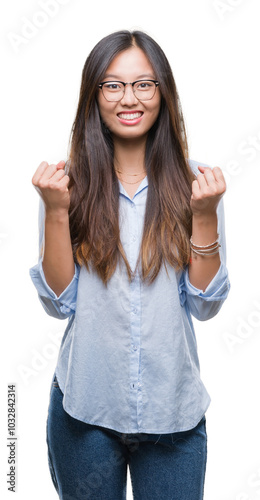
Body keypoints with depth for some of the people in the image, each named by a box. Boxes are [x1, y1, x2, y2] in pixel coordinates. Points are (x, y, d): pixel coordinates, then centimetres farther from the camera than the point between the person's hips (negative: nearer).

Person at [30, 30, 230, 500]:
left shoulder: (194, 182, -5)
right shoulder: (71, 182, -5)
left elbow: (205, 306, -6)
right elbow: (60, 303, -7)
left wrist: (204, 215, -17)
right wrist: (56, 211, -17)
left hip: (174, 410, 0)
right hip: (85, 407, 0)